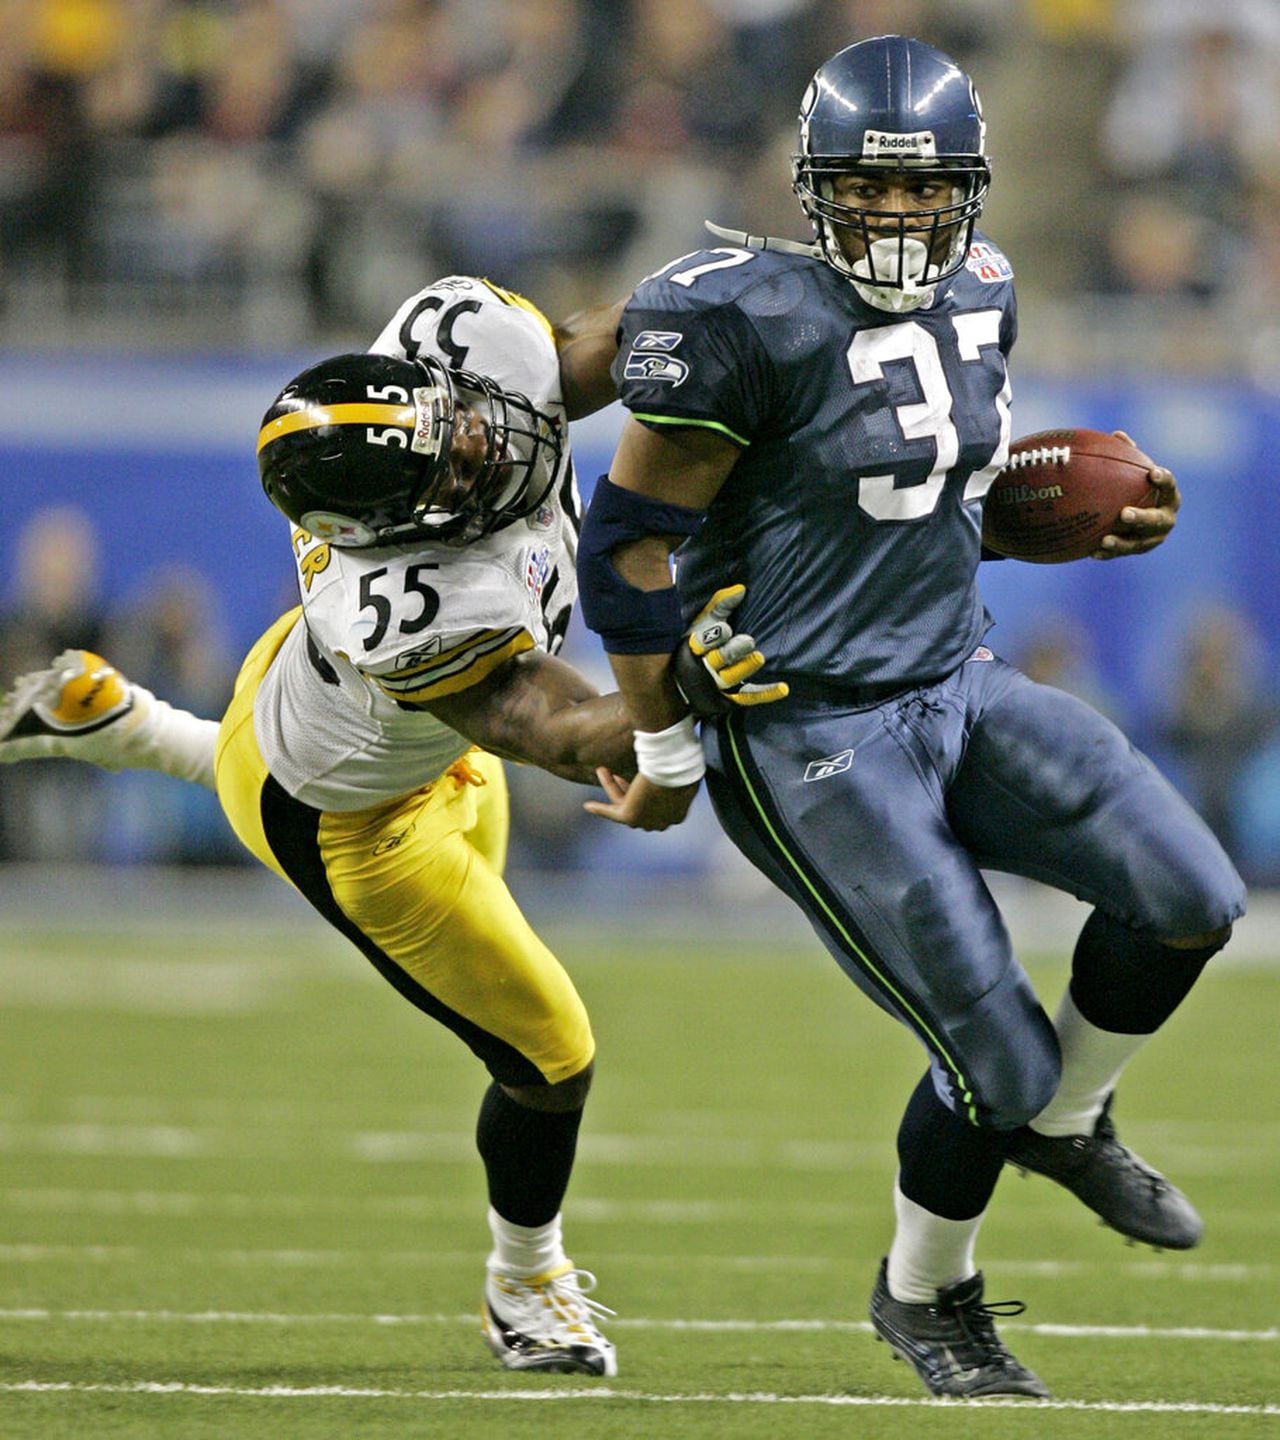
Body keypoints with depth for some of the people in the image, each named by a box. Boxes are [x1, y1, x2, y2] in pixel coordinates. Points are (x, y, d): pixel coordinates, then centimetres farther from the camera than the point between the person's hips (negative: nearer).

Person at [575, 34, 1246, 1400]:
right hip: (811, 737, -7)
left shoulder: (977, 291, 5)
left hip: (960, 684, 7)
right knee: (998, 1058, -5)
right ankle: (924, 1294, 25)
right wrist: (665, 753, -8)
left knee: (1189, 898, -12)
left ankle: (1063, 1122, 17)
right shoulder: (750, 317, -19)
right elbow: (633, 542, -14)